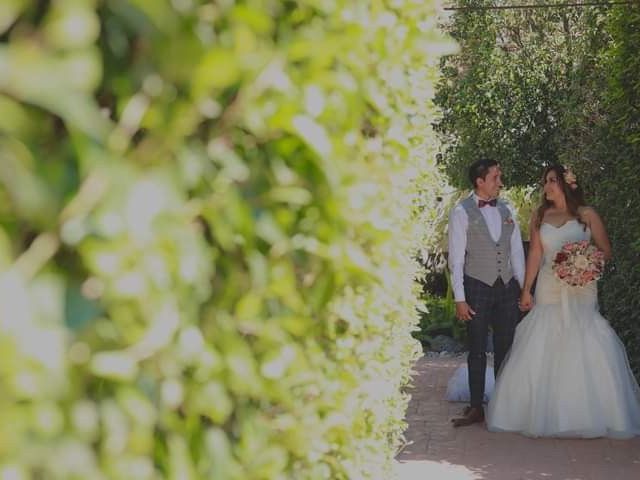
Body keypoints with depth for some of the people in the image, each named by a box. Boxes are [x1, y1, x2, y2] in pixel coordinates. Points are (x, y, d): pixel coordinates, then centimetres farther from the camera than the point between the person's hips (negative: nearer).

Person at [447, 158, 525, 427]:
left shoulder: (507, 210, 8)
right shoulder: (462, 212, -5)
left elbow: (517, 251, 12)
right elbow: (456, 258, -7)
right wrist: (459, 298, -11)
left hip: (507, 287, 4)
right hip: (478, 287, -4)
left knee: (505, 348, 8)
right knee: (477, 351, 3)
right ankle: (476, 408, 11)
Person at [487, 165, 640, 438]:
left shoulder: (587, 215, 3)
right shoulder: (540, 217, 11)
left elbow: (606, 251, 4)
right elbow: (535, 254, 9)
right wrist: (526, 291, 5)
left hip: (581, 290, -2)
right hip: (549, 290, 2)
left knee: (583, 351, -6)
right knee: (544, 351, -1)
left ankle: (587, 414, 5)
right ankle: (547, 414, 9)